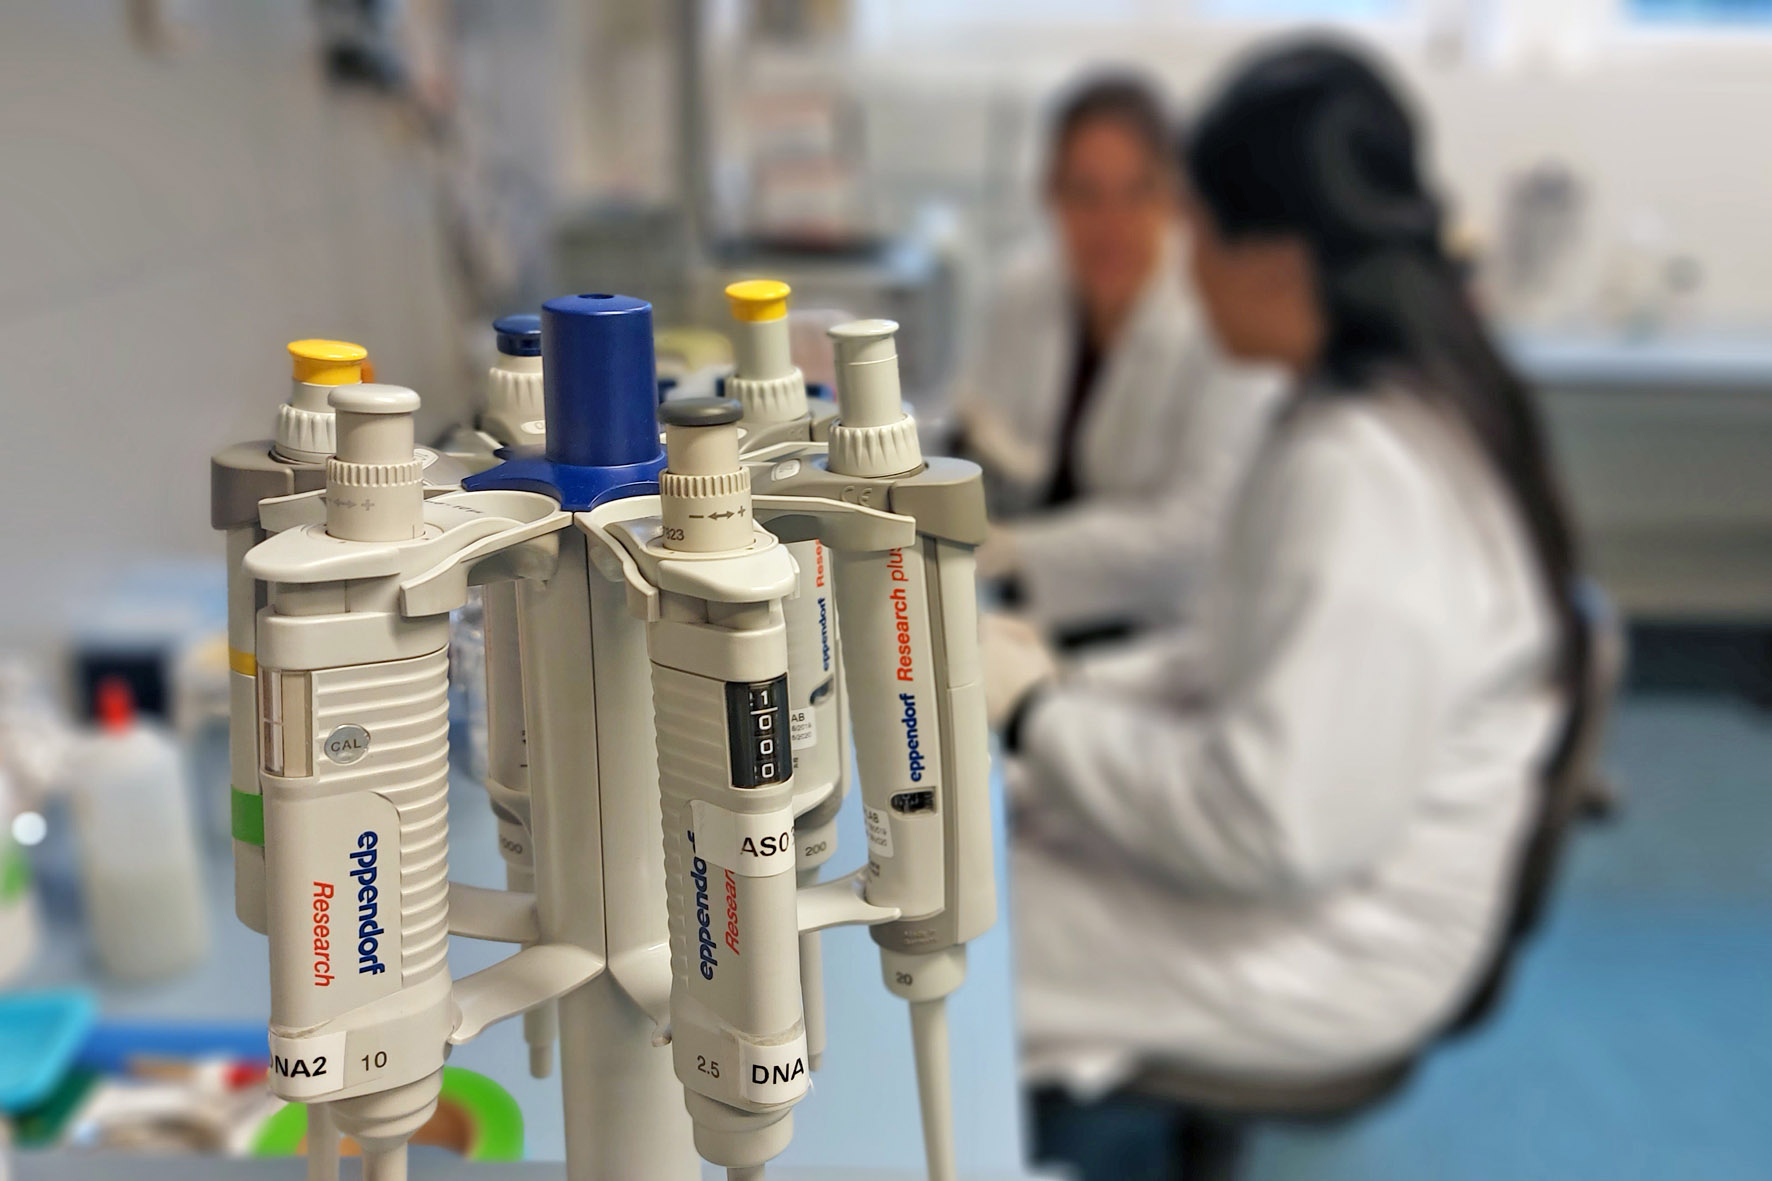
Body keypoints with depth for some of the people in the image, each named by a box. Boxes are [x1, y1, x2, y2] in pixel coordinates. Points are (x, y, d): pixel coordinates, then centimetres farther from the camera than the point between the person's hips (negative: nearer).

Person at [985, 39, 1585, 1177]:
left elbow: (1277, 824, -28)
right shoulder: (1418, 399, 2)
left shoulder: (1357, 478, -29)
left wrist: (1038, 712, -19)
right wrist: (1078, 687, 1)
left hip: (1330, 952, -9)